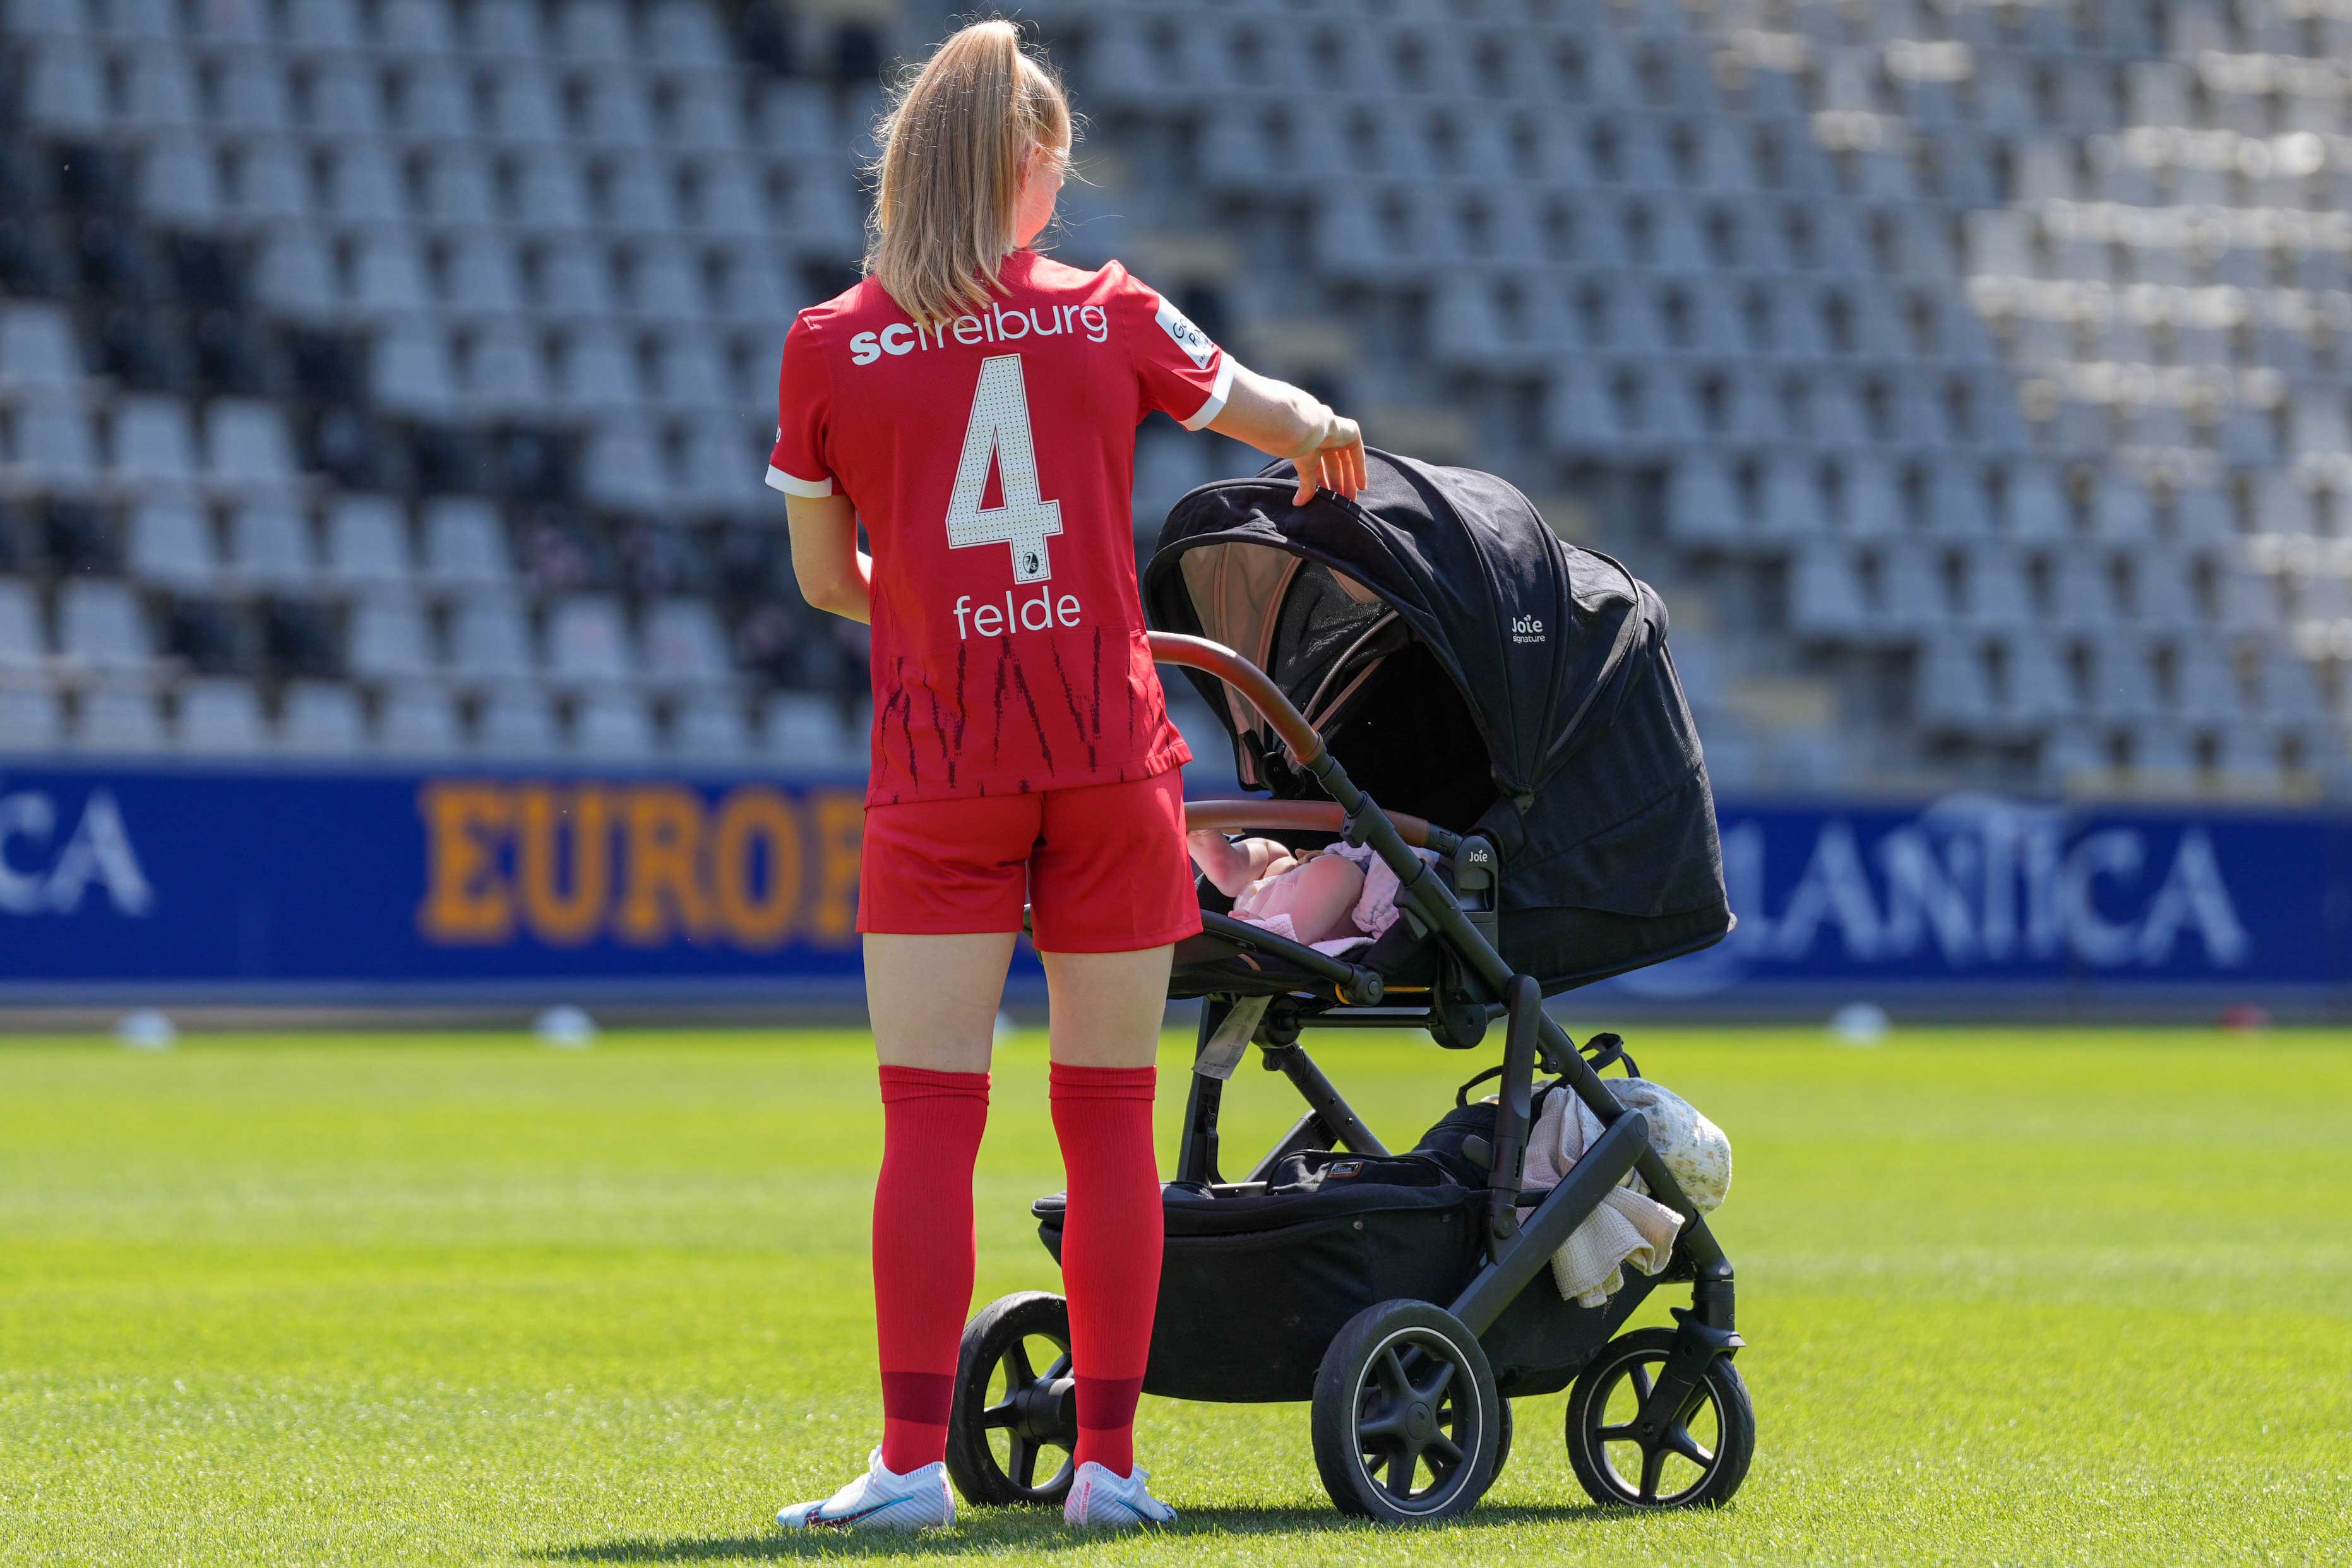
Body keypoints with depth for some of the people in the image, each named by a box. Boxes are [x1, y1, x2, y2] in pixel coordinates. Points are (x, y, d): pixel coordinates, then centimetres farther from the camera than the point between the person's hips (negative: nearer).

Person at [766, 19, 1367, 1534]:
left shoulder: (829, 350, 1)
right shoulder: (1107, 317, 4)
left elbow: (823, 577, 10)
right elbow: (1309, 427, 18)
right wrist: (1334, 448, 42)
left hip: (938, 766, -1)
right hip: (1111, 754, 1)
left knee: (930, 1118, -1)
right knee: (1111, 1119, 5)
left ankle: (914, 1462, -7)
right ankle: (1109, 1461, 5)